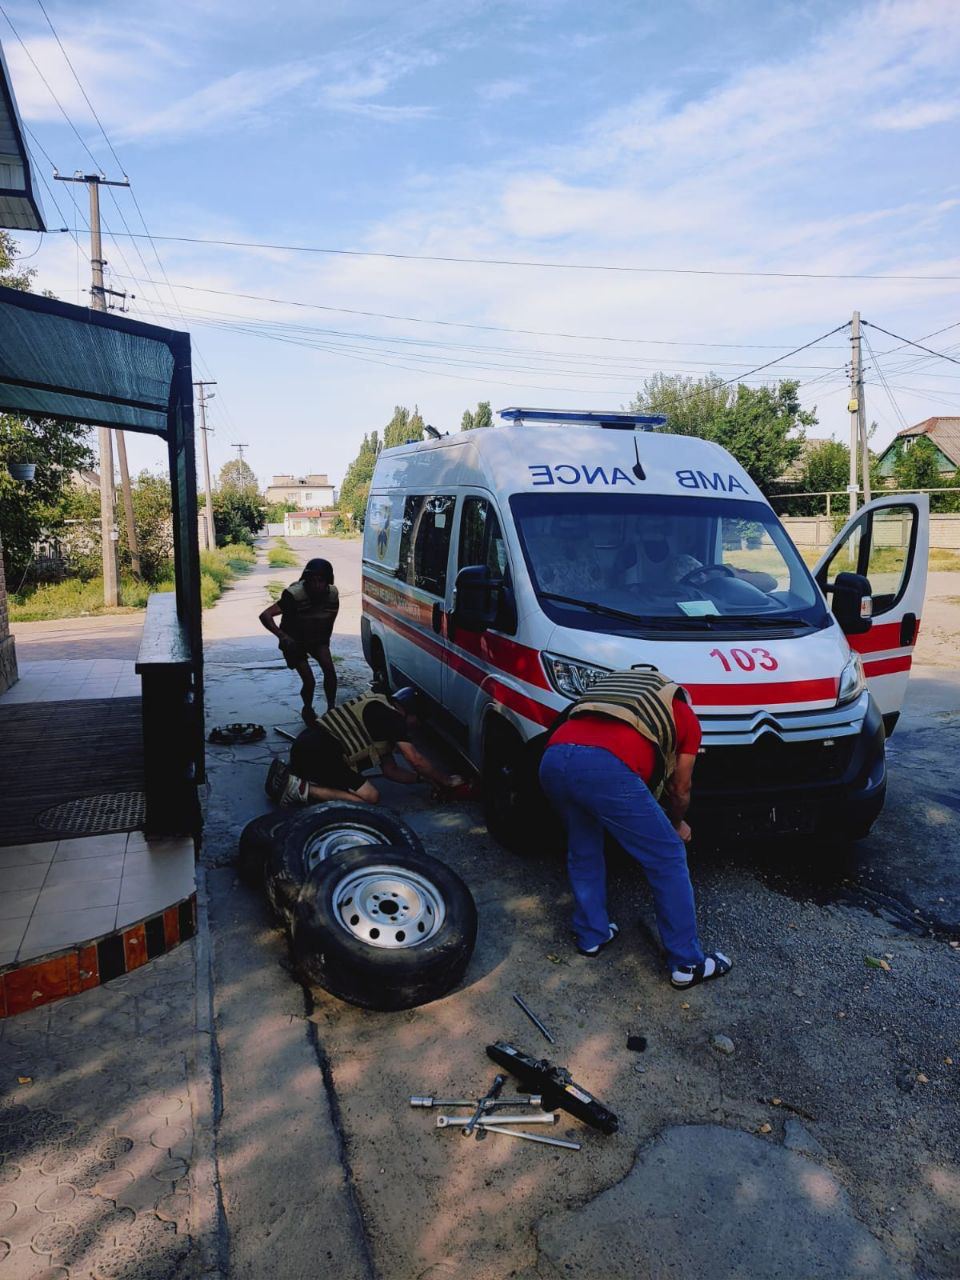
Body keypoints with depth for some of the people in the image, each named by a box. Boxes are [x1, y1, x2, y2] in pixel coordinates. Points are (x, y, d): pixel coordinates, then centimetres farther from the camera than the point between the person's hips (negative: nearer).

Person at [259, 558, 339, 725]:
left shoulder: (332, 594, -20)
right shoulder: (295, 595, -34)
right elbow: (265, 615, -40)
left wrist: (326, 639, 6)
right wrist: (282, 636, -52)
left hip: (317, 637, 4)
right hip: (294, 640, -4)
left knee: (329, 669, -18)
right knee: (309, 681, -11)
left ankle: (332, 708, -2)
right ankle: (308, 710, 19)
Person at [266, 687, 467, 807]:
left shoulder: (382, 718, 25)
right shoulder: (390, 716, -4)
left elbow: (390, 770, 27)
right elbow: (415, 759, -6)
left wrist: (424, 778, 22)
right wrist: (446, 780, 7)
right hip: (320, 752, -10)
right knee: (369, 797, -9)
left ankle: (286, 775, 13)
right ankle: (302, 790, -16)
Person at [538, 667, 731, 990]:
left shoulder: (614, 683, 40)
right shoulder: (685, 716, 28)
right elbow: (680, 789, 33)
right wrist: (677, 824, 55)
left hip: (553, 759, 5)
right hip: (606, 769, -5)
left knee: (583, 851, 30)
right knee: (668, 859, 14)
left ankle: (590, 936, 39)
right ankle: (687, 964, 21)